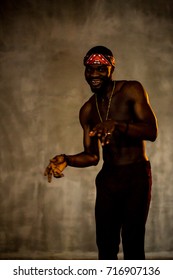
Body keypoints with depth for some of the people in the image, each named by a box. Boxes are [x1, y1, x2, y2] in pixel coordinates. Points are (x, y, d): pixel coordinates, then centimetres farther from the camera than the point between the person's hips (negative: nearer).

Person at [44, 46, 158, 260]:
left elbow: (152, 132, -19)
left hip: (136, 176, -5)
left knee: (132, 243, -8)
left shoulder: (131, 90, -7)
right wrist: (67, 160, -10)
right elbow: (92, 156, 9)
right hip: (107, 178, 5)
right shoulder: (87, 111, 8)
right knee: (105, 244, 7)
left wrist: (117, 125, -35)